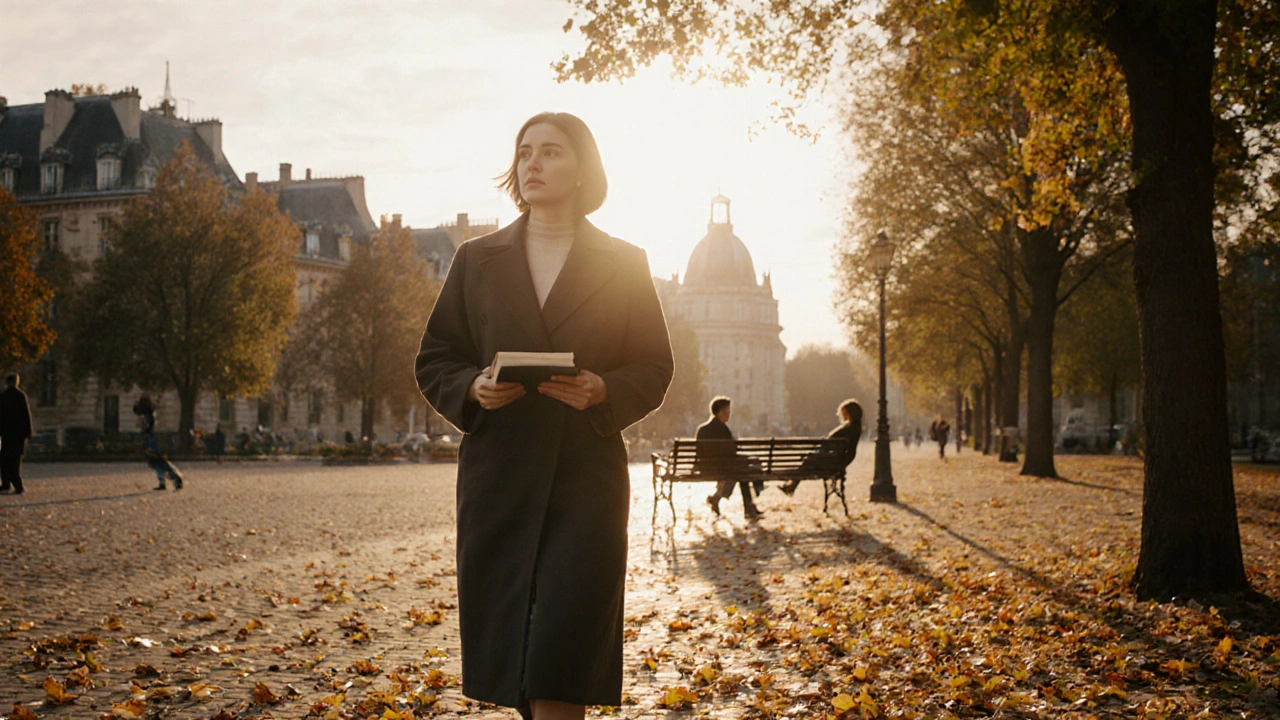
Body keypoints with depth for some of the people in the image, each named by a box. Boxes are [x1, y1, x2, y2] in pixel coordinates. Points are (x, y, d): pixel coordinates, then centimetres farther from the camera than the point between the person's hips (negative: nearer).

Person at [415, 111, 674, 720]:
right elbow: (433, 361, 11)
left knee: (561, 652, -10)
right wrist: (473, 388, -10)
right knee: (506, 643, 7)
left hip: (587, 475, -2)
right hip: (499, 476, 3)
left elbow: (654, 367, 6)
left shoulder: (624, 264, 7)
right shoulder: (476, 261, 11)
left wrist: (603, 391, -14)